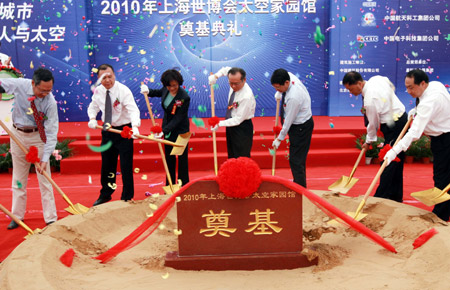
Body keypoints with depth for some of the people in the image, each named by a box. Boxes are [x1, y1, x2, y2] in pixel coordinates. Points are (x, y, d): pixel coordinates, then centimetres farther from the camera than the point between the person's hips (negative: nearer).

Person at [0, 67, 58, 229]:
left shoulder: (50, 102, -23)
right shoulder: (19, 85, -17)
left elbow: (51, 132, -23)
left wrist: (45, 158, -29)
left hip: (38, 136, -3)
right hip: (18, 134, 3)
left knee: (44, 177, -2)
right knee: (18, 177, 10)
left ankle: (51, 219, 4)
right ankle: (17, 216, 22)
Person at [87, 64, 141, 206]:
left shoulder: (123, 90, -19)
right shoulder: (98, 91, -2)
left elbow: (133, 110, -32)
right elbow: (93, 106, 15)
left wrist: (135, 126, -50)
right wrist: (92, 118, -7)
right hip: (107, 130, 5)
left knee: (126, 166, -2)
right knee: (106, 165, 16)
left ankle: (127, 198, 14)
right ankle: (105, 194, 35)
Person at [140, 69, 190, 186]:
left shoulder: (184, 97, -25)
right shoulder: (165, 90, -7)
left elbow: (178, 118, -25)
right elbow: (157, 93, 19)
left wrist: (164, 131, -30)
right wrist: (148, 91, -3)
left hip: (180, 130, -6)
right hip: (168, 129, 6)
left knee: (182, 159, 2)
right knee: (169, 158, 15)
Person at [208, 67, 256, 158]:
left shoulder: (247, 96, -30)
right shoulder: (234, 81, -8)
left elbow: (238, 119, -25)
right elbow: (227, 69, 15)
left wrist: (220, 124, -21)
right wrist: (215, 76, -2)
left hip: (242, 128, -8)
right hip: (231, 124, 8)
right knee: (232, 156, 18)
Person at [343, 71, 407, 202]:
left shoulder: (370, 100, -25)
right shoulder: (377, 78, 0)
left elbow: (373, 124, -13)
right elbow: (392, 87, 21)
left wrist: (368, 141, 2)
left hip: (393, 127, -10)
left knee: (388, 163, -5)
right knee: (397, 161, 15)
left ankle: (381, 197, 1)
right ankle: (396, 196, 25)